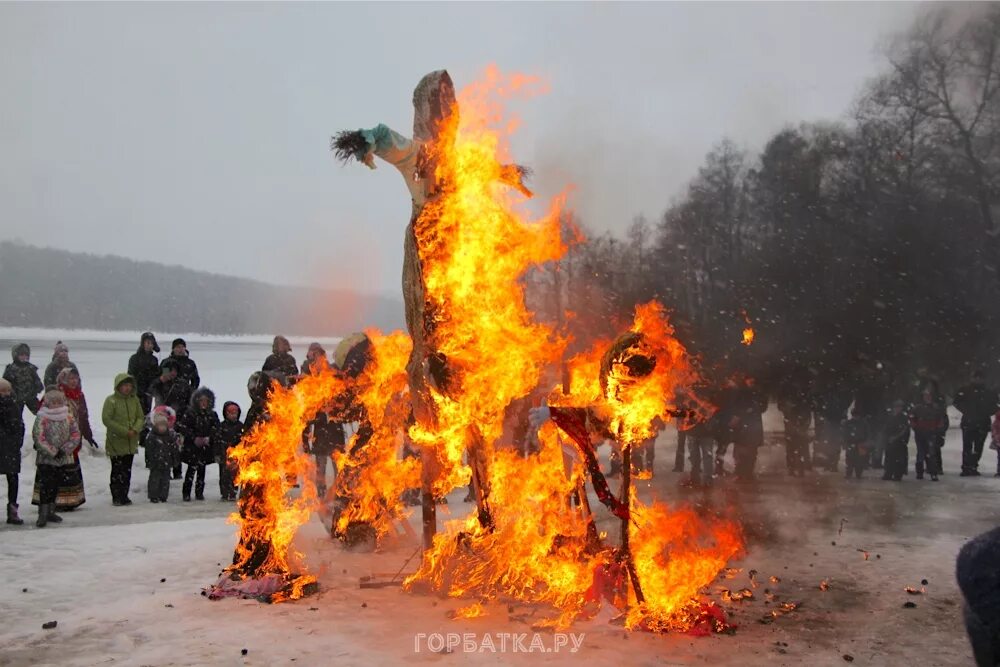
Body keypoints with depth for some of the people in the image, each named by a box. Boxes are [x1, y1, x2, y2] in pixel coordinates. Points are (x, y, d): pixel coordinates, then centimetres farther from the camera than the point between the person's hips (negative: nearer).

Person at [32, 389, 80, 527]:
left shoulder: (68, 417, 4)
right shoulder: (42, 418, -9)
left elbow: (76, 434, 3)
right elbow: (38, 438, -13)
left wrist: (65, 449, -9)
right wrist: (53, 452, -14)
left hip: (63, 458, 4)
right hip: (45, 458, -4)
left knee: (55, 485, 11)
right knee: (46, 485, -10)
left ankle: (50, 511, 22)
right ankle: (43, 514, -5)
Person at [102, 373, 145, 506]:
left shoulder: (134, 400, 7)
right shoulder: (111, 400, -9)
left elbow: (141, 417, 9)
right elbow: (106, 419, -14)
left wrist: (135, 429, -11)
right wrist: (124, 431, -17)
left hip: (131, 443, 5)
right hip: (116, 442, -5)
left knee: (127, 471, 11)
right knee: (117, 471, -1)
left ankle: (124, 496, 20)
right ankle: (116, 497, 8)